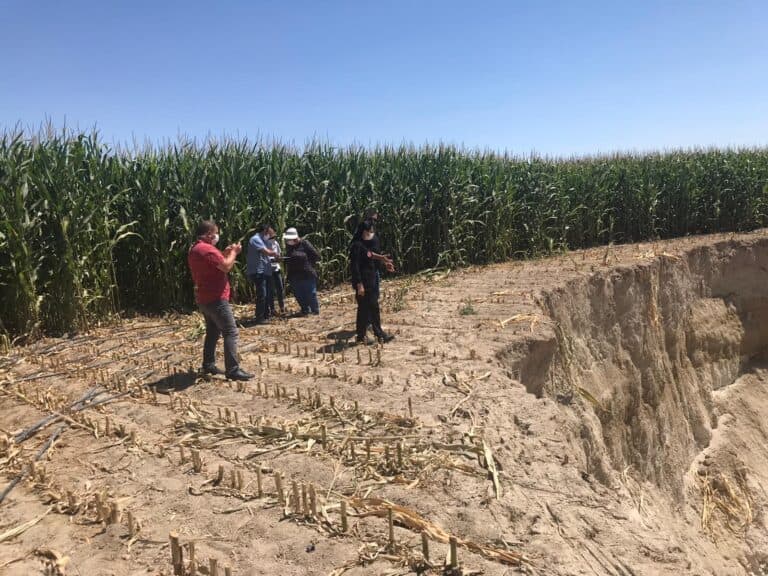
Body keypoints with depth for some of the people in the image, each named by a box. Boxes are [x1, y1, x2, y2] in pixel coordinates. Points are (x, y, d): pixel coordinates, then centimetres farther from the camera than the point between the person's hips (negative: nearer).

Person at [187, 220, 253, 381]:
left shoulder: (195, 249, 14)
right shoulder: (207, 249, -19)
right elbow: (226, 267, -22)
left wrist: (225, 253, 13)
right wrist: (234, 253, -6)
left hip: (204, 298, 11)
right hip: (215, 299, -11)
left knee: (213, 332, 20)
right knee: (230, 332, -10)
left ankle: (208, 365, 25)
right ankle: (232, 370, -13)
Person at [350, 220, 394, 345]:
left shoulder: (366, 244, 13)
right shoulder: (357, 245, -16)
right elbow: (354, 266, -21)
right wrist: (359, 284, -22)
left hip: (370, 283, 10)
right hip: (363, 283, -10)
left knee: (374, 308, 14)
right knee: (364, 309, 0)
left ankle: (379, 334, 22)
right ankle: (361, 337, 11)